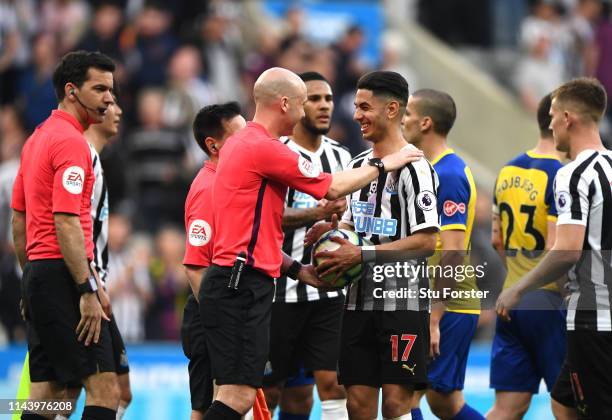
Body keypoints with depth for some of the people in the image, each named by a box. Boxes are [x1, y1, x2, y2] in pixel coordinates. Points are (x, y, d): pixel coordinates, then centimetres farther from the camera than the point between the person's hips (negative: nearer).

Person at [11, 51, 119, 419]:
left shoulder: (37, 139, 18)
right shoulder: (71, 141, -12)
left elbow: (18, 220, 21)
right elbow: (66, 223, -19)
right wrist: (88, 291, -21)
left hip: (39, 271, 10)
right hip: (63, 274, -10)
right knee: (104, 388, -12)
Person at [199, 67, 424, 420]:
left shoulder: (241, 143, 19)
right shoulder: (264, 147, -14)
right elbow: (333, 188, -5)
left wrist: (296, 269, 23)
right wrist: (383, 165, 10)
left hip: (236, 282, 11)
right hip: (241, 287, -11)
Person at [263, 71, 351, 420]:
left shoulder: (341, 156, 13)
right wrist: (316, 214, -23)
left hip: (328, 289, 4)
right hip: (281, 288, -4)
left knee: (332, 381, -5)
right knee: (268, 389, 2)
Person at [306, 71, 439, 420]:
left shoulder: (414, 166, -11)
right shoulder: (359, 165, 15)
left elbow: (426, 241, -17)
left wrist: (362, 255, -19)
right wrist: (332, 230, 4)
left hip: (403, 303, -8)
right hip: (360, 302, 8)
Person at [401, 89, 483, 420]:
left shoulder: (447, 175, -16)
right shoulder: (432, 169, 15)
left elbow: (454, 252, -22)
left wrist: (434, 319, -23)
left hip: (445, 308, -10)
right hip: (433, 306, 10)